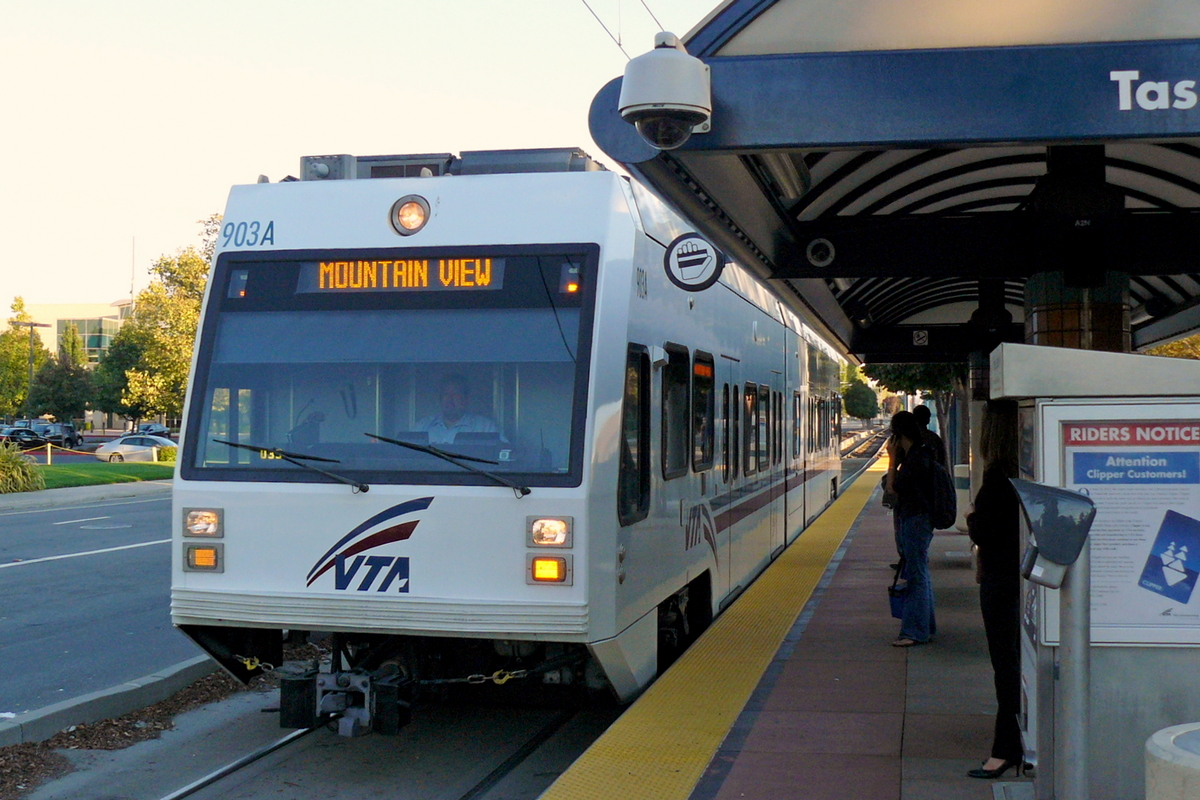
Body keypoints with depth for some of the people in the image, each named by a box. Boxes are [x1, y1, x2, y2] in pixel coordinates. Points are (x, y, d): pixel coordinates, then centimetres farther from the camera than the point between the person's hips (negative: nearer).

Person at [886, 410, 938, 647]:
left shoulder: (916, 458, -18)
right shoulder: (914, 455, 12)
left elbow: (894, 487, -16)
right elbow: (896, 486, 16)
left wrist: (892, 458, -9)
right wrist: (896, 457, 10)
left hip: (916, 520, -11)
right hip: (912, 518, 11)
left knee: (916, 576, -7)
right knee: (919, 574, 16)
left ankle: (915, 631, -3)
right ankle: (926, 627, 24)